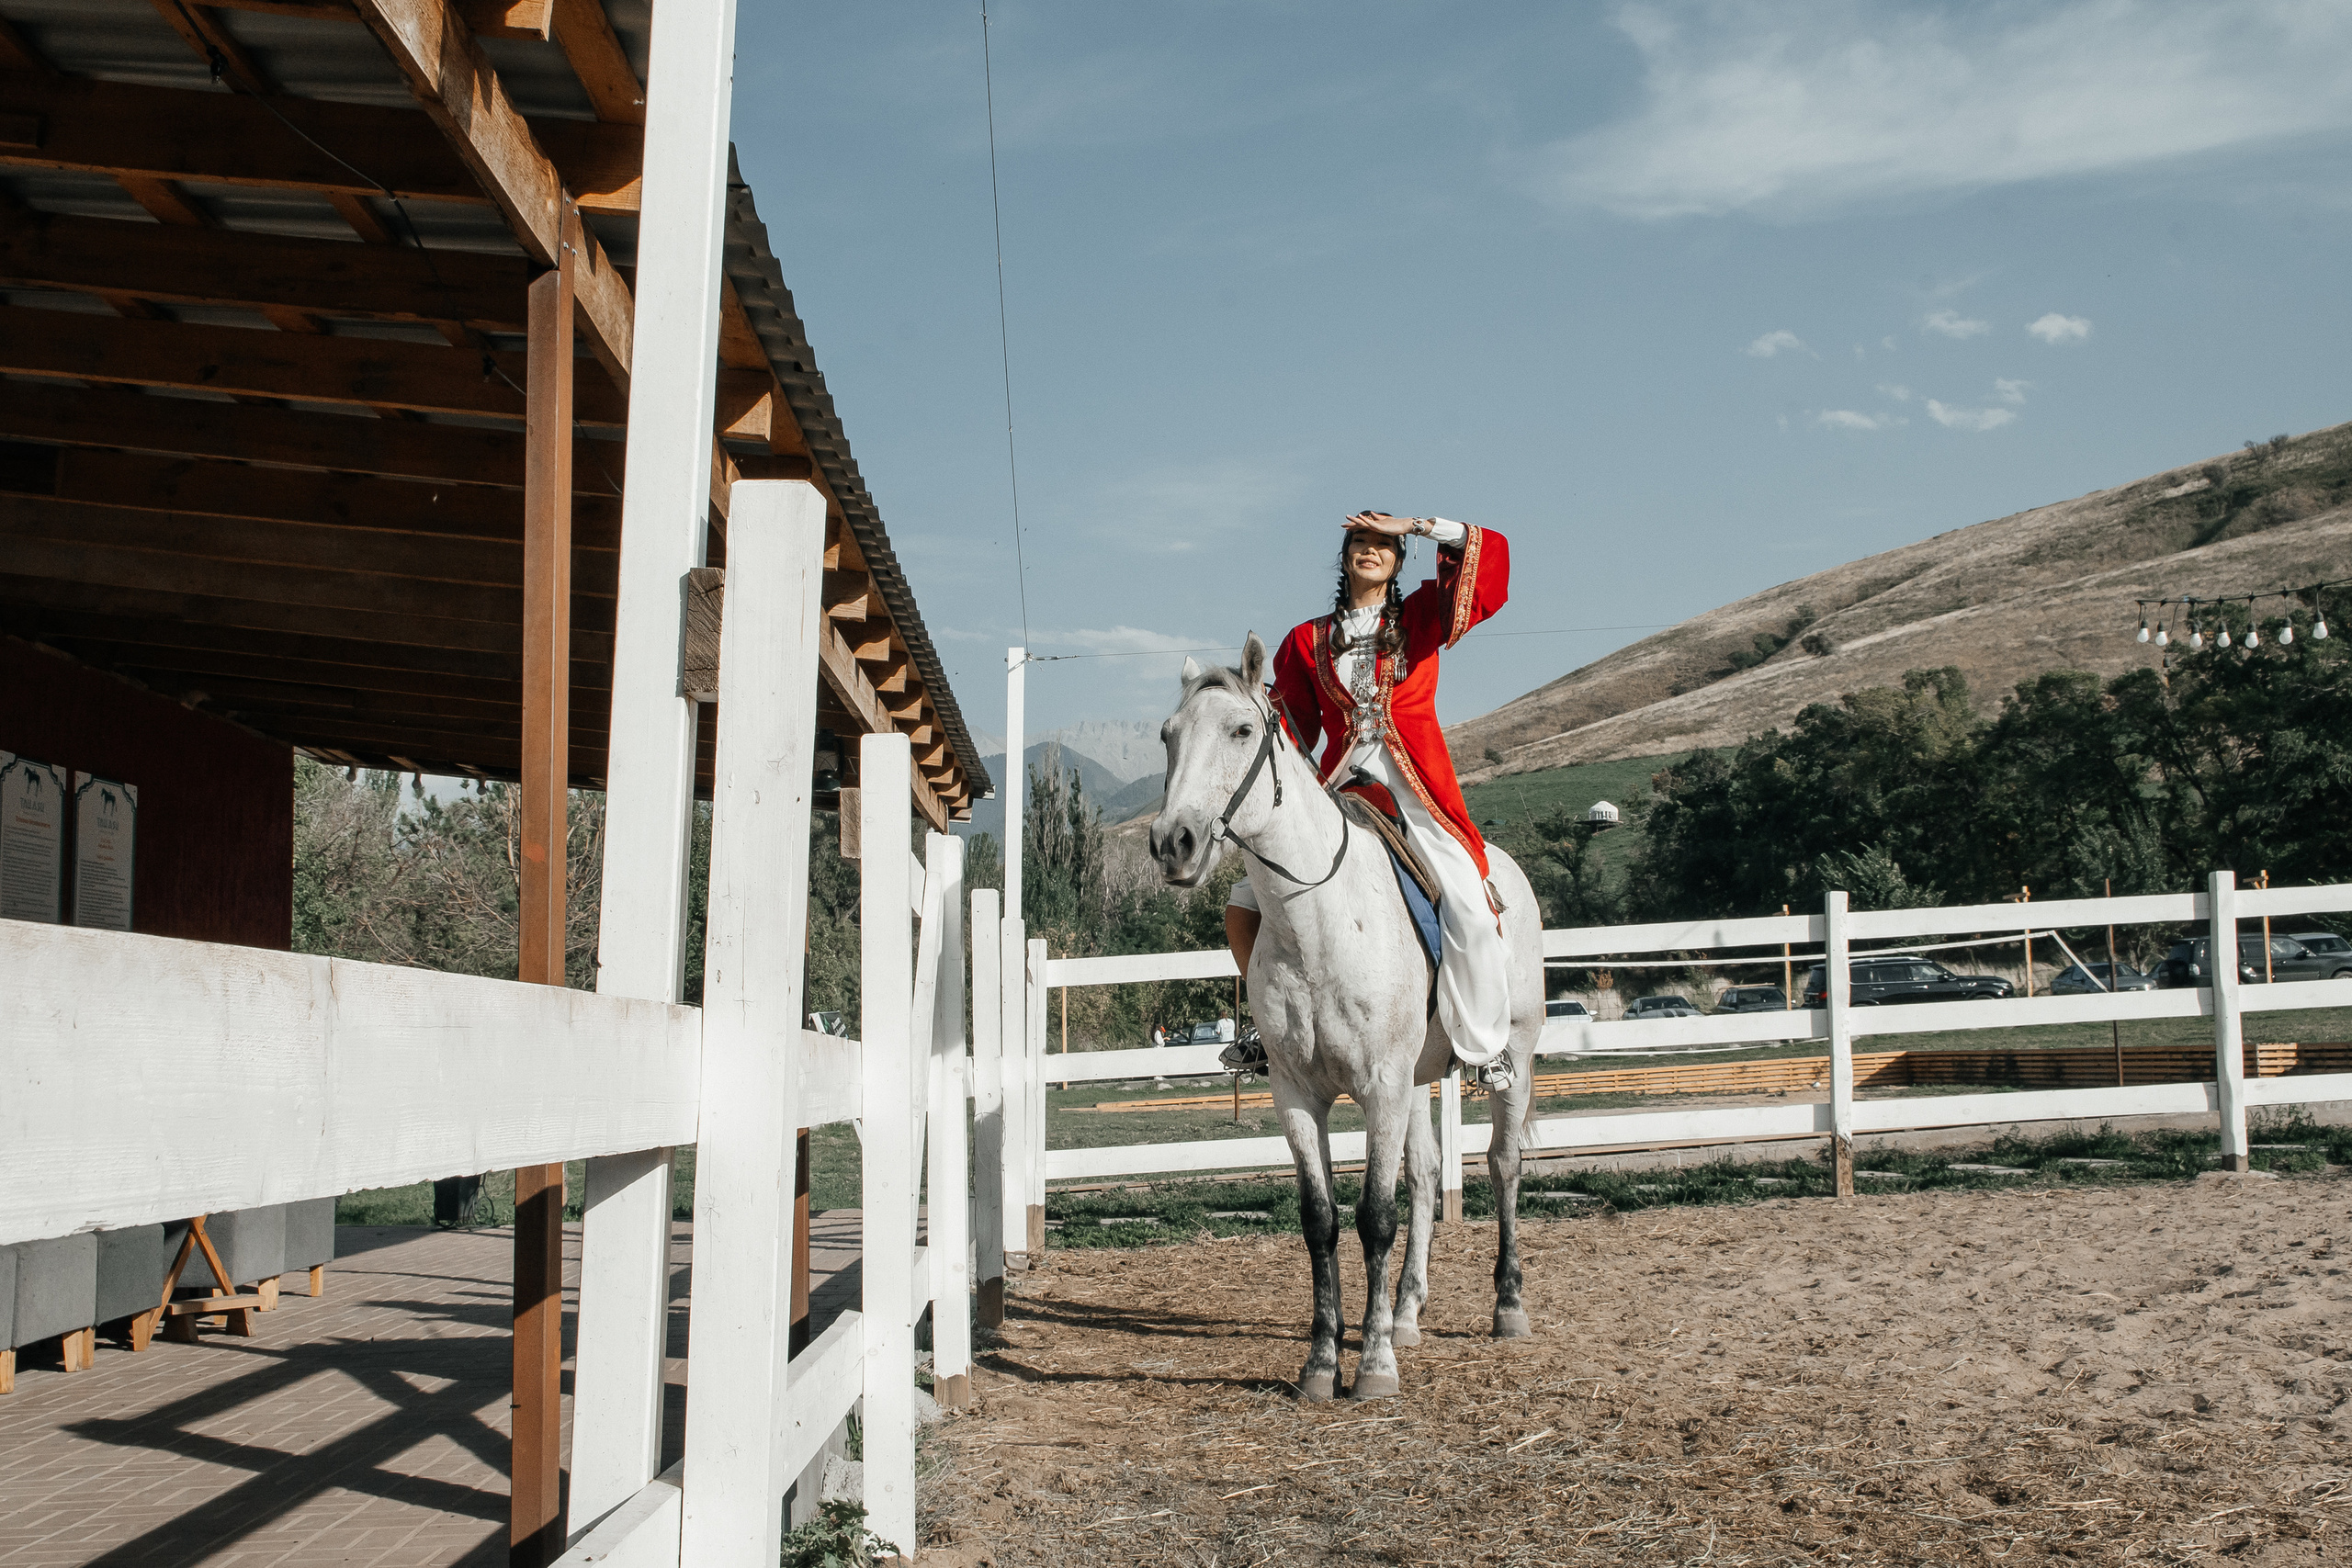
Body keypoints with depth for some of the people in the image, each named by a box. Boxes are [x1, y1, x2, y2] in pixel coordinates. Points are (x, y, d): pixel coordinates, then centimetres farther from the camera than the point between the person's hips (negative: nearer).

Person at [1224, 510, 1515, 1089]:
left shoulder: (1421, 616, 11)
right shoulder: (1307, 641, 16)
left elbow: (1489, 554, -1)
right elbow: (1293, 729, 16)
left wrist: (1411, 526, 1)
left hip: (1418, 791, -3)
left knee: (1469, 911, -23)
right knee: (1245, 903, -6)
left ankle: (1483, 1044, -7)